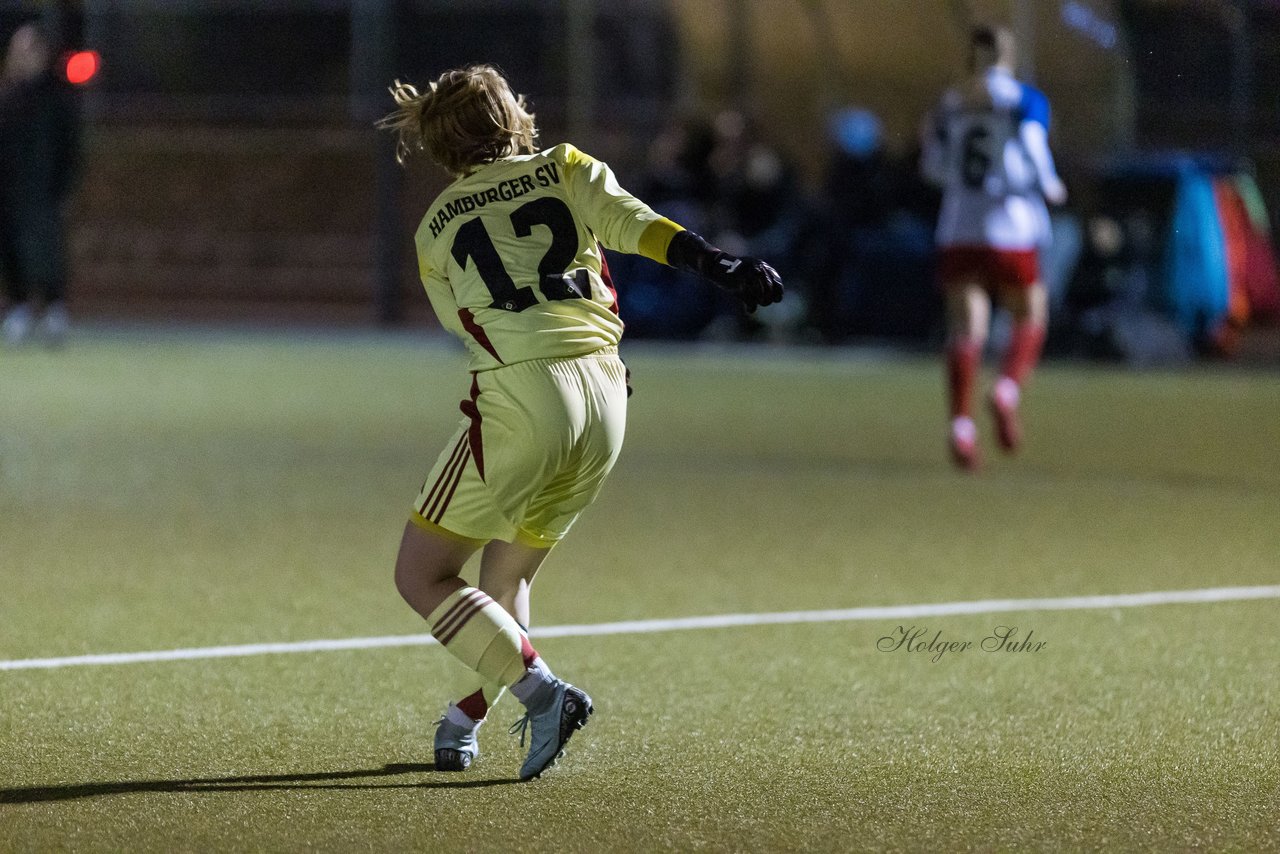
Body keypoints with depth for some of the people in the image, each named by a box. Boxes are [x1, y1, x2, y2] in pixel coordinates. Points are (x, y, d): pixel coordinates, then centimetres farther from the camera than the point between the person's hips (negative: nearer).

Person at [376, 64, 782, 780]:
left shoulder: (435, 231, 15)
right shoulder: (564, 168, 14)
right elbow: (632, 223, -3)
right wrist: (721, 264, -13)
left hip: (519, 398, -4)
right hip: (606, 397, 4)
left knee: (421, 577, 3)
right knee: (508, 575, 24)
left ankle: (542, 692, -15)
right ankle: (464, 723, 24)